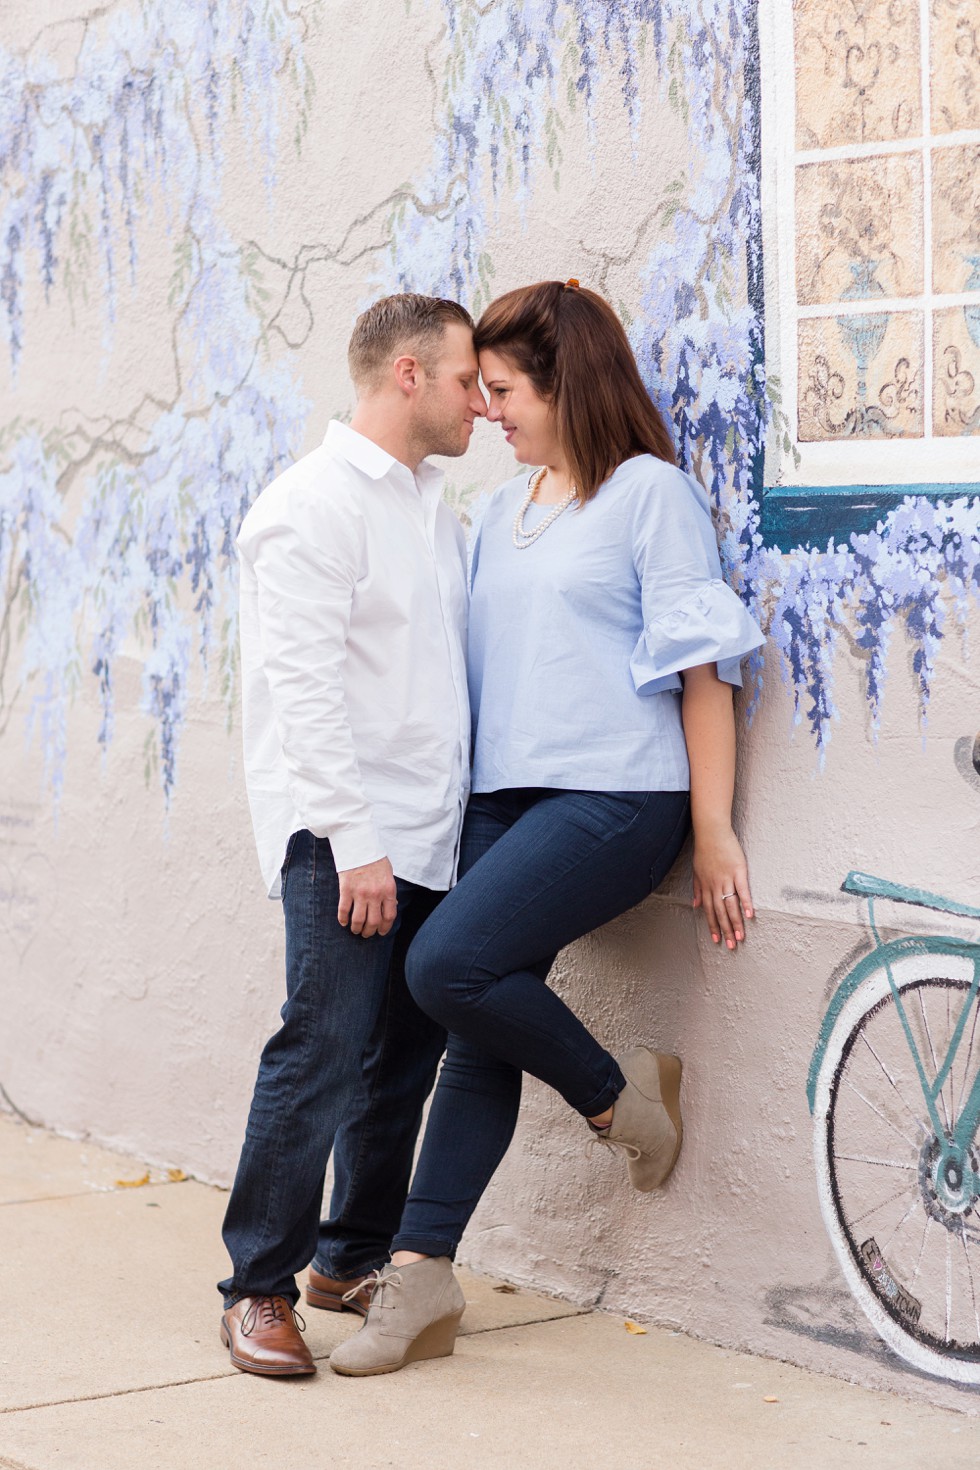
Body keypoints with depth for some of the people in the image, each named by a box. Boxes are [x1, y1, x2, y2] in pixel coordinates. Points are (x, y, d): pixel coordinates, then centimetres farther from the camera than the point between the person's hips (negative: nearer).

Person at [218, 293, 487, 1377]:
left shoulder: (433, 509, 18)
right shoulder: (314, 503, -9)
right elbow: (305, 686, -15)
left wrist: (459, 824, 15)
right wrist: (354, 842, -20)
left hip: (427, 838, 8)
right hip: (340, 835, -8)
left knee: (407, 1054, 9)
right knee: (324, 1051, -11)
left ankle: (351, 1259, 22)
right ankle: (258, 1288, -3)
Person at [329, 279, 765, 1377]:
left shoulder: (650, 492, -3)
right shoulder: (501, 510, 18)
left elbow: (701, 666, -7)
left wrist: (713, 830, -11)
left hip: (614, 798, -7)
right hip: (506, 796, 7)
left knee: (447, 964, -22)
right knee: (480, 1036, 0)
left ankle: (617, 1094, 2)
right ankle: (418, 1284, 2)